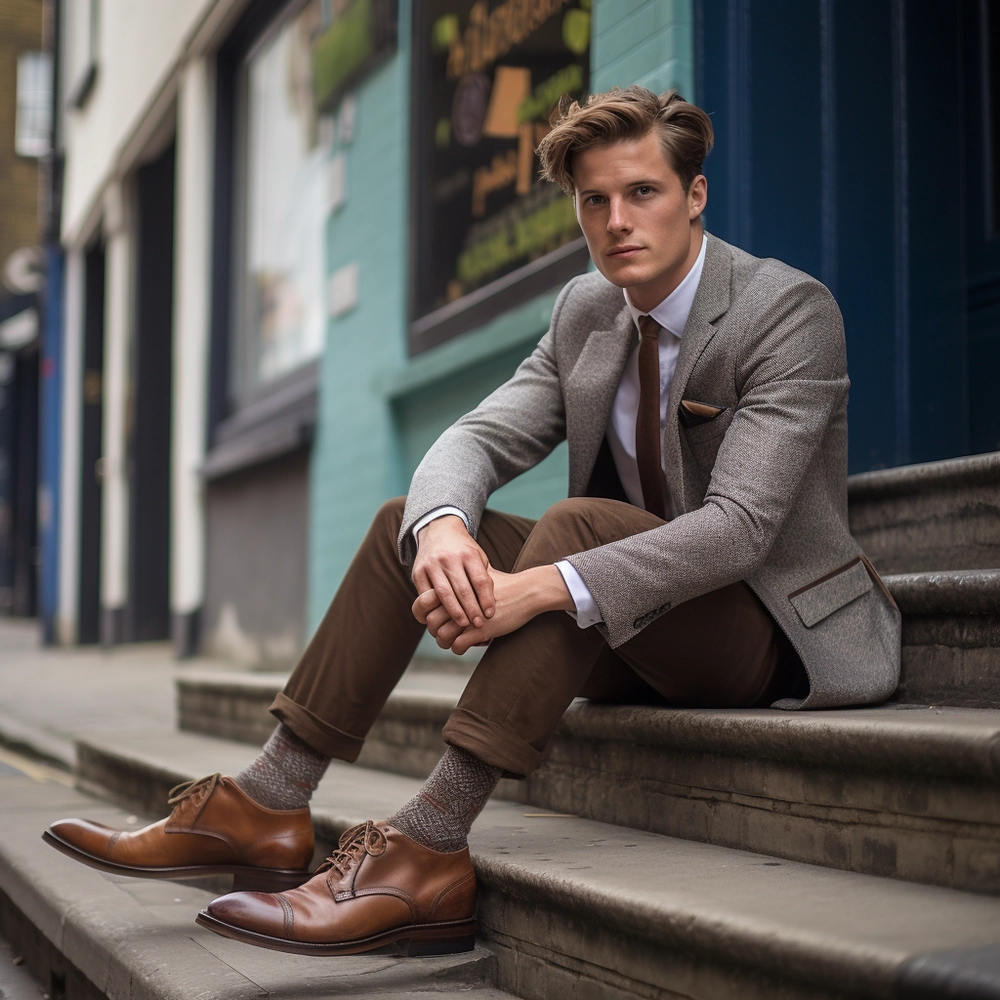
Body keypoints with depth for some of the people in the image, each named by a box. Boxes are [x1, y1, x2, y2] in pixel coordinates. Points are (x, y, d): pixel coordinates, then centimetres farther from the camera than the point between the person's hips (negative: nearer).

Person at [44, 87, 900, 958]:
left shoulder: (790, 311, -17)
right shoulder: (585, 311, 5)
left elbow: (739, 524, -27)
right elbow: (479, 438, -3)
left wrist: (548, 587, -39)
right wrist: (444, 526, -29)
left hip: (773, 625, -6)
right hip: (639, 641, 7)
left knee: (580, 523, -33)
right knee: (408, 523, -7)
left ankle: (431, 847, -36)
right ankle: (268, 808, -10)